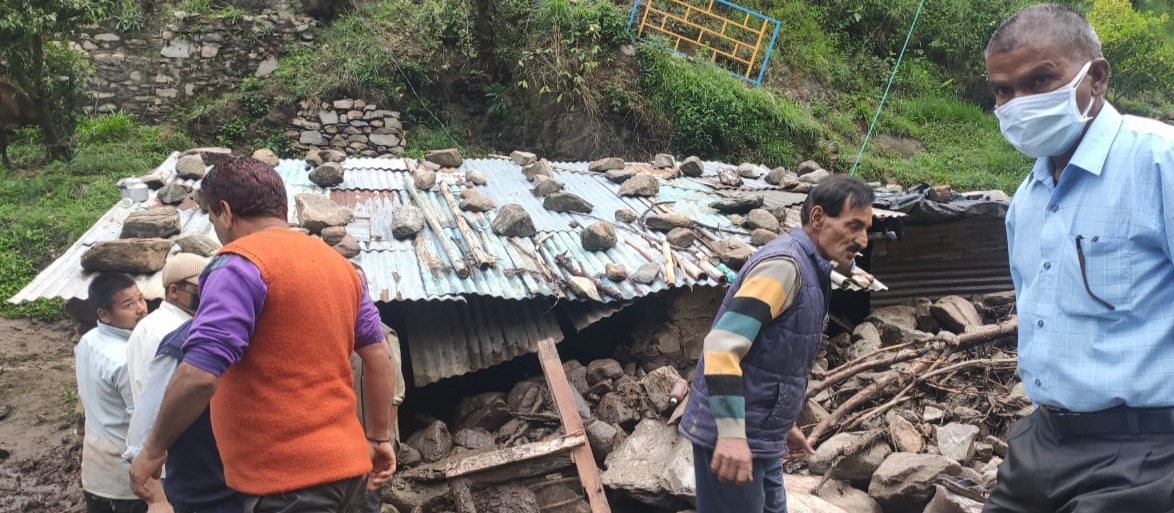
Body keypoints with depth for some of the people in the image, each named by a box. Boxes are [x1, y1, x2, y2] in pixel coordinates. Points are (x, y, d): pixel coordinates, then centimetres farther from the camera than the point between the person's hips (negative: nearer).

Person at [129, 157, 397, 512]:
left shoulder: (240, 263, -11)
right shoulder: (338, 263, 12)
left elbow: (199, 374, -20)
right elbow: (379, 357, 14)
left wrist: (154, 449, -5)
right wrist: (379, 437, 20)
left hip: (288, 480, -8)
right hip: (347, 465, 8)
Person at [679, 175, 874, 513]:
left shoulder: (810, 269, 12)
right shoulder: (784, 264, -18)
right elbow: (722, 345, -28)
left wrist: (783, 425, 27)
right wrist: (731, 434, -32)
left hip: (760, 437, 10)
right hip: (731, 437, -10)